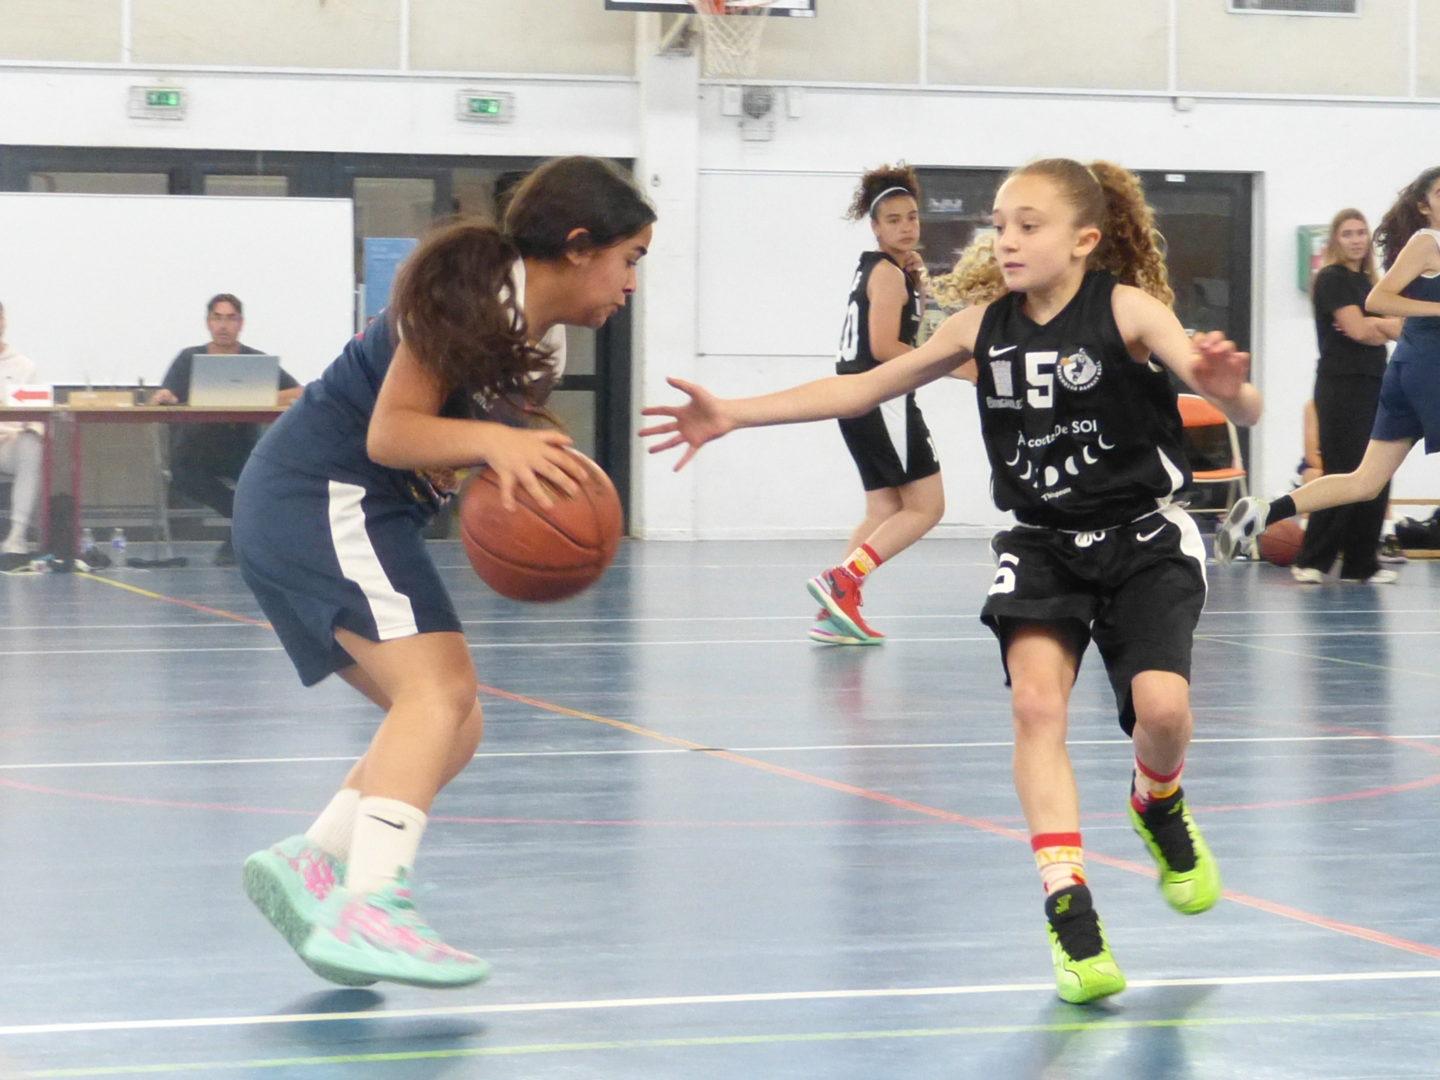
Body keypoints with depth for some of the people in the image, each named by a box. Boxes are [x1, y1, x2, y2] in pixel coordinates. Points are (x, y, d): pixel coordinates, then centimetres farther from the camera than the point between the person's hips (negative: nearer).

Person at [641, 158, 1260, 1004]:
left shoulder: (1128, 309, -15)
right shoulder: (984, 326, -1)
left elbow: (1241, 407, -25)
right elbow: (866, 388, 6)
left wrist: (1229, 388, -51)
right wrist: (734, 414, 0)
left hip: (1144, 540, -3)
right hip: (1042, 545, 3)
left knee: (1161, 705, -20)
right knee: (1036, 697, -19)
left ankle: (1160, 808, 18)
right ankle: (1070, 915, -18)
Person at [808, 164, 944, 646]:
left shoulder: (873, 269, 17)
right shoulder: (888, 273, -11)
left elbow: (911, 321, 27)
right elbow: (884, 346, -19)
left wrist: (919, 282, 11)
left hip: (858, 402, 10)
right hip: (881, 399, -10)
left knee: (885, 510, 12)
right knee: (927, 506, -7)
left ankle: (835, 613, 6)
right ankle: (841, 580, -16)